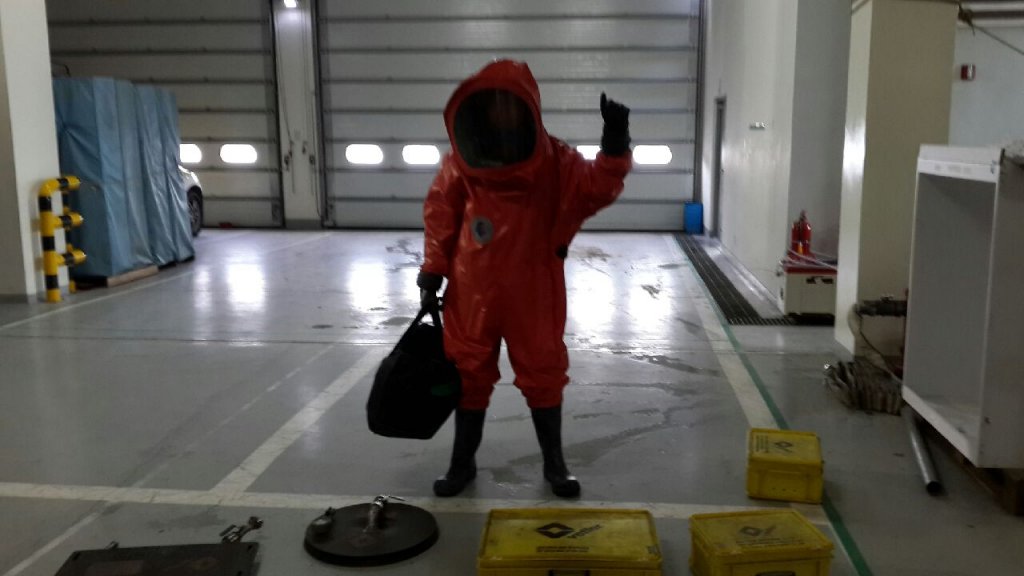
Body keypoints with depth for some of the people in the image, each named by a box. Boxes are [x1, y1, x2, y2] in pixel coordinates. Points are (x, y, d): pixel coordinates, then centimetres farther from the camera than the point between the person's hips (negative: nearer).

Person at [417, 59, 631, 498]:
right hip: (472, 291, 1)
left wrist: (615, 143, -30)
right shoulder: (461, 161, -3)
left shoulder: (555, 160, -6)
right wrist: (433, 271, 1)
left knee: (543, 374, 9)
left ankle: (554, 463, 28)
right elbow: (440, 214, 4)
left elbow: (597, 188, -15)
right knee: (468, 373, 13)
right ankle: (463, 462, 30)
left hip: (533, 292, -1)